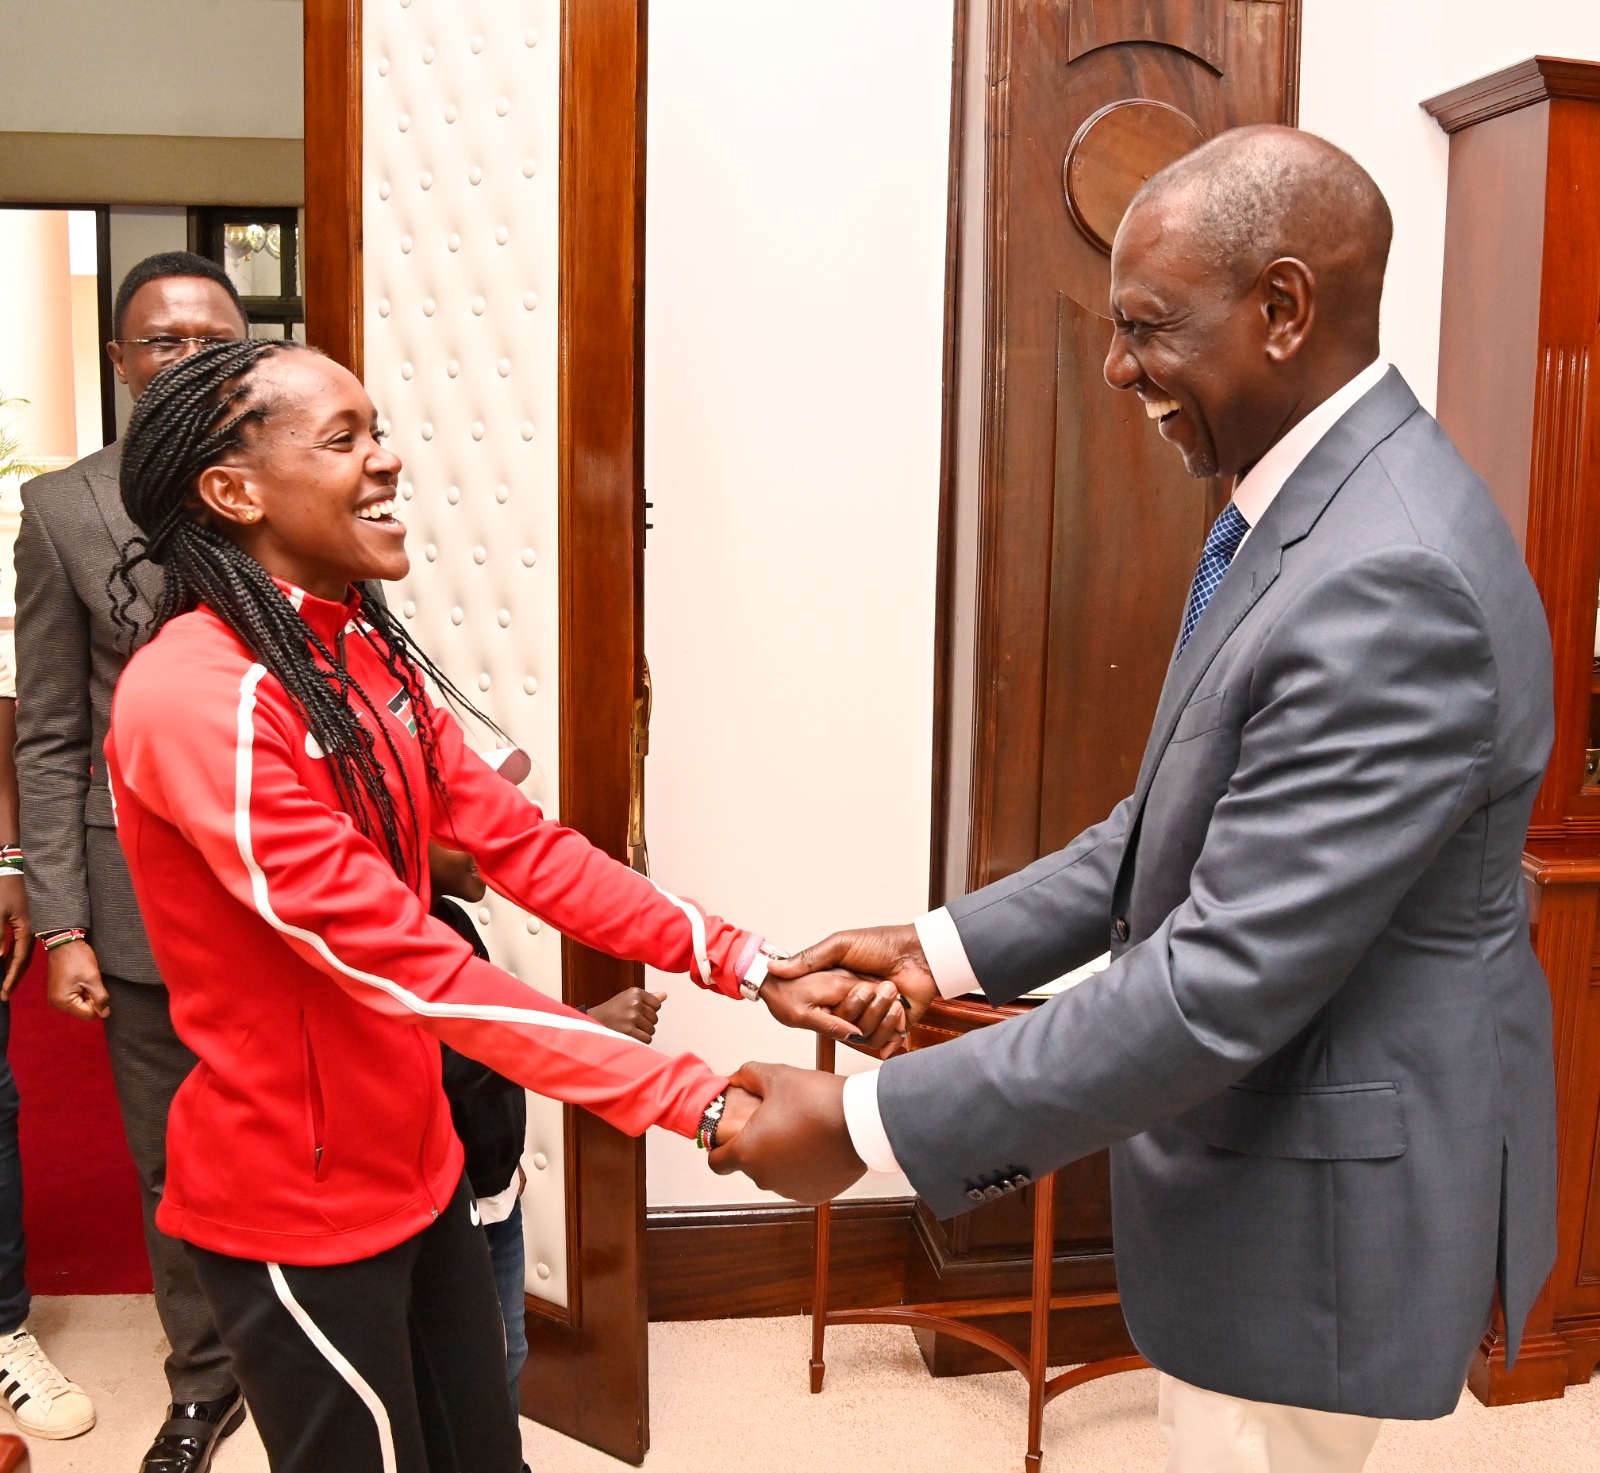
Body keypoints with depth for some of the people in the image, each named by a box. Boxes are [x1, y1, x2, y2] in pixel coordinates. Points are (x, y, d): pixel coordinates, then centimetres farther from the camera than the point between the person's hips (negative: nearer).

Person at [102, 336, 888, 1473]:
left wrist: (748, 966, -10)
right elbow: (400, 962, -29)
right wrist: (699, 1101, -29)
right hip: (297, 1209, -7)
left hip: (413, 1156, 8)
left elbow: (521, 845, -2)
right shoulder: (197, 697, -25)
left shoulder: (365, 651, 4)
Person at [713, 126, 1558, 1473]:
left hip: (1328, 1199, -9)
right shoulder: (1311, 507, 4)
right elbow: (1191, 823, 10)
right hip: (1256, 1148, 9)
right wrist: (950, 946, 2)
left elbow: (1226, 983, -30)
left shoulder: (1394, 581, -29)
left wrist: (864, 1124, -25)